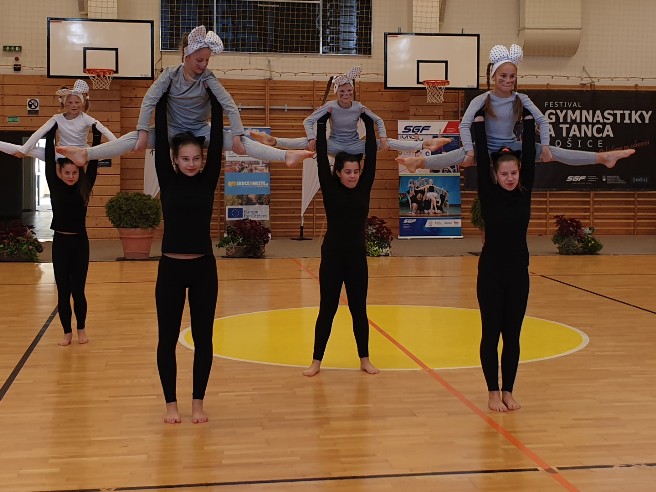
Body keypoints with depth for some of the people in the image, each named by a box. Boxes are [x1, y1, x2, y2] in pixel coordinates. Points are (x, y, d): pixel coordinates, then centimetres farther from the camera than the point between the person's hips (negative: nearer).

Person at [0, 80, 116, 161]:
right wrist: (24, 149, -19)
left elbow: (104, 131, -22)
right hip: (61, 155, 0)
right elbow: (39, 133, -11)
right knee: (30, 150, -13)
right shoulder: (58, 118, -5)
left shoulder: (85, 119, -10)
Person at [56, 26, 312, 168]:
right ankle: (85, 154, -30)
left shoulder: (207, 78, -13)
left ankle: (286, 155, -34)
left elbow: (229, 105, -17)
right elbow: (149, 100, -16)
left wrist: (237, 136, -24)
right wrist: (143, 133, -25)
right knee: (134, 137, -21)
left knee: (238, 141, -23)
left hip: (201, 131, 0)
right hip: (173, 131, 0)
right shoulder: (170, 74, -11)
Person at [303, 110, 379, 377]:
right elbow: (321, 155, -10)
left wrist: (367, 121, -4)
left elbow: (371, 154, -2)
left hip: (357, 257, 3)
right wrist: (323, 121, -9)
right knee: (327, 309, 3)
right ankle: (316, 361, 14)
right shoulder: (330, 189, -4)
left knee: (359, 309, 10)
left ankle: (364, 359, 22)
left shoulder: (364, 188, 2)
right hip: (332, 256, -2)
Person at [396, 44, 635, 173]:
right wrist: (470, 151, -30)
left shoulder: (521, 99, -2)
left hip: (513, 146, 3)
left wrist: (544, 146, -11)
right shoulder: (481, 100, -11)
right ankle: (420, 162, -52)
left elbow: (542, 120, 0)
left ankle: (603, 157, -9)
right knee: (461, 154, -33)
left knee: (552, 152, -8)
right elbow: (465, 125, -19)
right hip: (486, 147, -3)